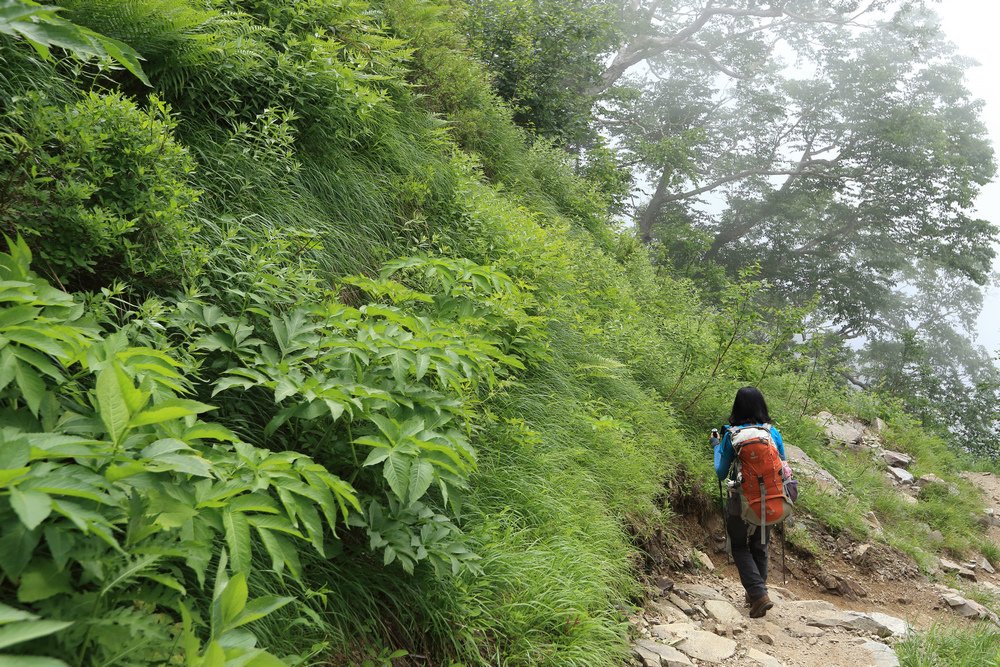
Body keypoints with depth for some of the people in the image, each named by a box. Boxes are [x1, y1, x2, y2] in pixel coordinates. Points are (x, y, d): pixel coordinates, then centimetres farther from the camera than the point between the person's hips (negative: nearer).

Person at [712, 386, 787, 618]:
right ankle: (756, 592, 33)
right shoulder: (772, 432, -7)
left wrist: (716, 446, 5)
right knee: (759, 546, 22)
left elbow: (722, 473, -6)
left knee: (740, 547, 14)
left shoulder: (731, 435, -14)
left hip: (741, 502, -3)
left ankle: (759, 594, -2)